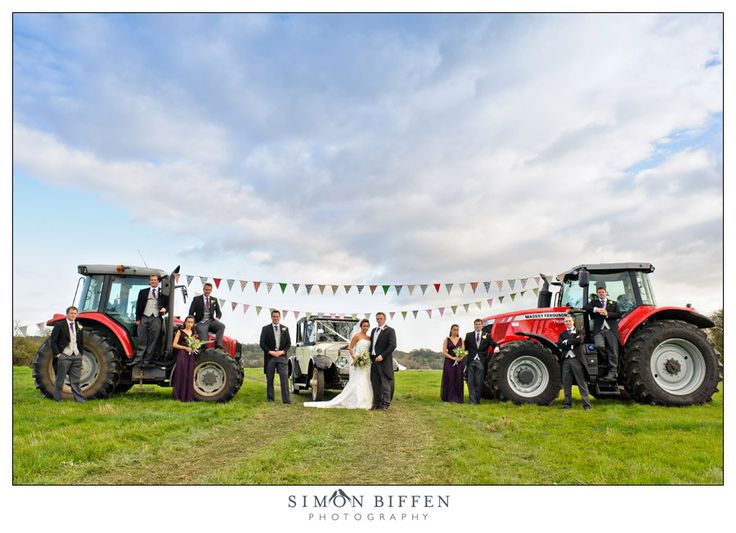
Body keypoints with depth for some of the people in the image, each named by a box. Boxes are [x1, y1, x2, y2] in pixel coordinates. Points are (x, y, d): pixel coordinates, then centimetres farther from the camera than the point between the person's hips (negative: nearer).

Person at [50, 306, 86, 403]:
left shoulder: (79, 326, 12)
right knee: (60, 379, 4)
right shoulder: (59, 325, -3)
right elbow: (53, 341, -5)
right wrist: (57, 354, -10)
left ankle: (79, 399, 6)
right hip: (64, 356, -4)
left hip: (76, 356, 4)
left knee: (75, 380, 6)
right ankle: (57, 399, 13)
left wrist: (80, 354, 12)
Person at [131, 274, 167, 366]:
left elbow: (167, 304, 10)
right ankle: (138, 359, 3)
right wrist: (137, 319, 3)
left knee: (152, 341, 0)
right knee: (142, 340, 1)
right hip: (144, 318, 1)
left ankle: (147, 361, 3)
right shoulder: (143, 292, 15)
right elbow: (138, 305, 11)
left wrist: (164, 309, -13)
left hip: (156, 318, -1)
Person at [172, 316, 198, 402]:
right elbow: (174, 344, -6)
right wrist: (185, 347, -15)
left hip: (191, 355, 5)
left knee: (190, 375, 3)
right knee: (181, 375, -6)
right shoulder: (180, 332, 1)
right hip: (182, 355, -5)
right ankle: (179, 396, 0)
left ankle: (188, 397, 7)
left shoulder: (194, 333, 15)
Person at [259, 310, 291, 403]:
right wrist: (270, 352, -11)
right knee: (269, 379, 5)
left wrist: (283, 351, -6)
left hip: (282, 356, 1)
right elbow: (262, 343, 0)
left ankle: (286, 399, -8)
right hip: (269, 357, -1)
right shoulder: (265, 329, 5)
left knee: (284, 378, -7)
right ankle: (270, 399, 14)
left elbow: (289, 343, 10)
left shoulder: (285, 329, 12)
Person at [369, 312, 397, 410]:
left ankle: (385, 403, 3)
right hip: (373, 360, 6)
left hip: (384, 361, -6)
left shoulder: (390, 330, -4)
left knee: (385, 383, -2)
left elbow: (392, 345, -13)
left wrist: (382, 356, -19)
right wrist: (370, 356, 7)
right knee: (375, 383, 8)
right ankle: (377, 403, 15)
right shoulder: (373, 330, 17)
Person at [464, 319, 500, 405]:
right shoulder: (469, 335, 10)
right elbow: (465, 347, 11)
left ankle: (477, 399, 11)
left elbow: (494, 344, 4)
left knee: (479, 383, 2)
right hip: (471, 362, 1)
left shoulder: (487, 335, 9)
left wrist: (496, 348, -15)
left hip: (481, 362, 0)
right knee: (471, 382, 0)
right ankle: (472, 400, 3)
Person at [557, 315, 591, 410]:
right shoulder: (562, 334, 17)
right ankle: (567, 403, 13)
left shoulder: (578, 331, 9)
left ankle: (586, 404, -2)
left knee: (582, 383, -3)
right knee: (566, 383, 5)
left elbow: (579, 340, -12)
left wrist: (567, 342, -8)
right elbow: (559, 345, 0)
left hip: (576, 359, -3)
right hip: (565, 360, 3)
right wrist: (572, 344, -10)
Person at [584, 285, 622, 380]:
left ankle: (613, 372, 1)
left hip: (611, 330, 0)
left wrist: (607, 314, -9)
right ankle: (608, 360, 1)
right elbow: (585, 308, 3)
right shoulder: (594, 302, 21)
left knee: (613, 350, -5)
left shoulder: (613, 303, 21)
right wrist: (596, 309, -13)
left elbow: (618, 315, 7)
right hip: (598, 330, 0)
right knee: (599, 346, -25)